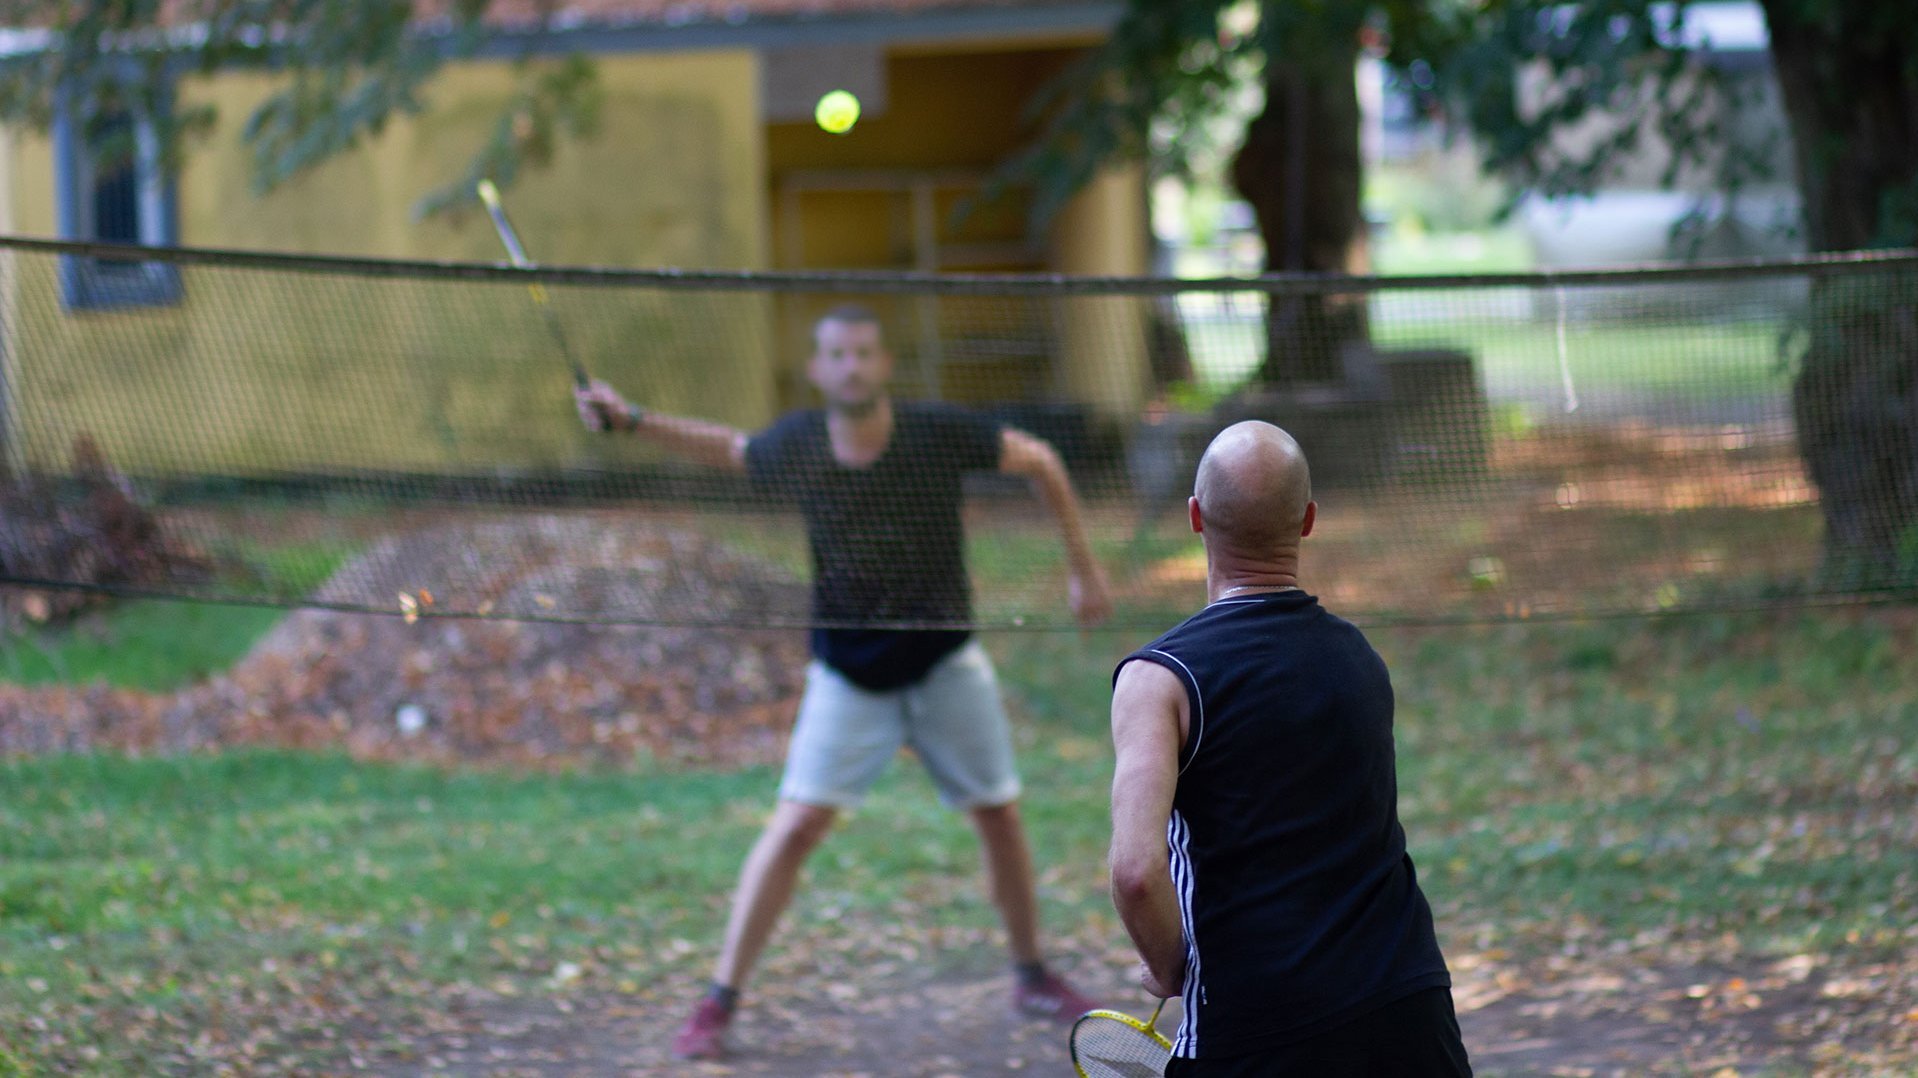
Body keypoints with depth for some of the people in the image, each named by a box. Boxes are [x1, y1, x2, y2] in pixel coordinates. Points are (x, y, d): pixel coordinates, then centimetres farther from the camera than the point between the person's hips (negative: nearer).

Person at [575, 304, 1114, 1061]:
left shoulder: (939, 434, -17)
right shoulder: (795, 446, -12)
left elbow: (1039, 462, -2)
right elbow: (727, 448, 10)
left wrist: (1083, 568, 1)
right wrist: (629, 422, 0)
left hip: (945, 660, 1)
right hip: (848, 671, -1)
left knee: (998, 815, 6)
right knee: (798, 821, -12)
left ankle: (1032, 977, 28)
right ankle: (718, 1003, -7)